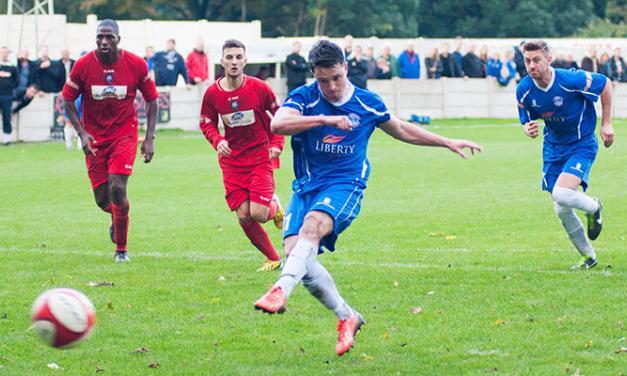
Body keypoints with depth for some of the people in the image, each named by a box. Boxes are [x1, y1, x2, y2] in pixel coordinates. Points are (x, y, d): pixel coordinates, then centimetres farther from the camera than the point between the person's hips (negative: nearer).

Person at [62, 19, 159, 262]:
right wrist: (82, 133, -12)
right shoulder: (83, 65, -9)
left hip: (124, 134, -1)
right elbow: (68, 101, 0)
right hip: (94, 138, 1)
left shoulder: (136, 65, -9)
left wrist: (149, 139, -5)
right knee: (102, 199, 2)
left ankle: (121, 248, 3)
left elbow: (151, 100, 2)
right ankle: (116, 219, 41)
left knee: (117, 189, -16)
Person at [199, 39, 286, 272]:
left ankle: (274, 205, 22)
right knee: (243, 216, -4)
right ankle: (273, 259, 13)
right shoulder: (212, 93, -4)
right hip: (231, 161, 2)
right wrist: (217, 141, -10)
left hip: (260, 156, -2)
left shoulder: (259, 88, -10)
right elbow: (206, 123, 9)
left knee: (259, 214, -15)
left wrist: (276, 144, -6)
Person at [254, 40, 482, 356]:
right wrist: (325, 119, -29)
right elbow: (278, 124, -22)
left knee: (312, 224, -33)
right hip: (307, 186, 2)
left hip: (345, 185, -2)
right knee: (293, 250, -16)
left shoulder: (367, 103, 5)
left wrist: (448, 143, 25)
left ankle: (281, 291, -49)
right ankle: (346, 316, 2)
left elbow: (401, 130, 24)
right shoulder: (304, 98, -2)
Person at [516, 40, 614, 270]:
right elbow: (527, 121, 5)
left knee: (561, 194, -27)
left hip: (582, 145, -5)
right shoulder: (524, 90, -12)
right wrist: (529, 129, -21)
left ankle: (593, 208, 8)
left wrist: (606, 124, -6)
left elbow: (605, 84, -8)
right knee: (562, 211, 4)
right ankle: (588, 257, 25)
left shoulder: (571, 80, -25)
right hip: (553, 148, 5)